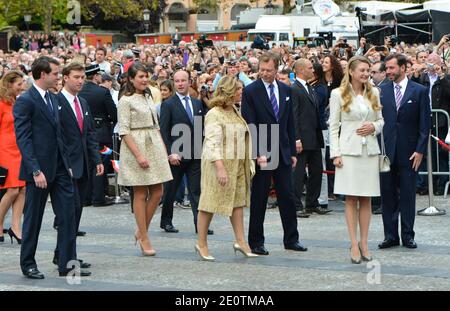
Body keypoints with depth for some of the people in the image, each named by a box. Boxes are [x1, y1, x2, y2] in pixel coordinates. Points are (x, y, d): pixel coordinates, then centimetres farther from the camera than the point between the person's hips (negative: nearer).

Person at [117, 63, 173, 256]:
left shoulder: (148, 97, 15)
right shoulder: (126, 100, -7)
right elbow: (124, 131, -13)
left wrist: (163, 149, 12)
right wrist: (138, 155, -19)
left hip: (154, 146, 7)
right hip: (135, 147, -7)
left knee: (157, 192, 4)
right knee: (140, 194, -1)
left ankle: (141, 231, 18)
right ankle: (144, 239, 4)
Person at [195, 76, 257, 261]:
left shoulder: (235, 112, 13)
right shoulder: (214, 114, -15)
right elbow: (213, 143, -22)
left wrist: (248, 163, 18)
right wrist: (220, 168, -30)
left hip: (238, 165, 8)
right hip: (219, 164, -8)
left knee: (238, 201, 6)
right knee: (210, 203, -1)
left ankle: (240, 241, 10)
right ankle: (202, 244, 7)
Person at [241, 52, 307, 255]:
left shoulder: (285, 90, 9)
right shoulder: (250, 92, -7)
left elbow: (290, 123, 13)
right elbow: (249, 126, -11)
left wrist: (292, 152, 10)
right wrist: (258, 153, -17)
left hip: (282, 153, 5)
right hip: (261, 154, -4)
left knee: (287, 197, 8)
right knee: (258, 200, 3)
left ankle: (291, 239, 17)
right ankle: (256, 242, 11)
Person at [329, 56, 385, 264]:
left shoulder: (374, 93, 11)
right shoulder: (339, 94, 0)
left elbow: (380, 120, 18)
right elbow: (333, 126, 0)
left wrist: (374, 127, -5)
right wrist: (335, 153, -7)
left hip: (370, 151, 4)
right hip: (349, 151, -4)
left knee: (366, 199, 5)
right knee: (351, 199, -3)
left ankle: (364, 243, 11)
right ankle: (354, 245, -1)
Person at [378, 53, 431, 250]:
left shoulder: (419, 91, 0)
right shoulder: (381, 91, 7)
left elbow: (425, 123, -1)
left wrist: (420, 150, -8)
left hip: (409, 151, -2)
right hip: (386, 150, 2)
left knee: (407, 195, 3)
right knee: (388, 195, 5)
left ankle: (407, 235, 10)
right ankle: (391, 235, 12)